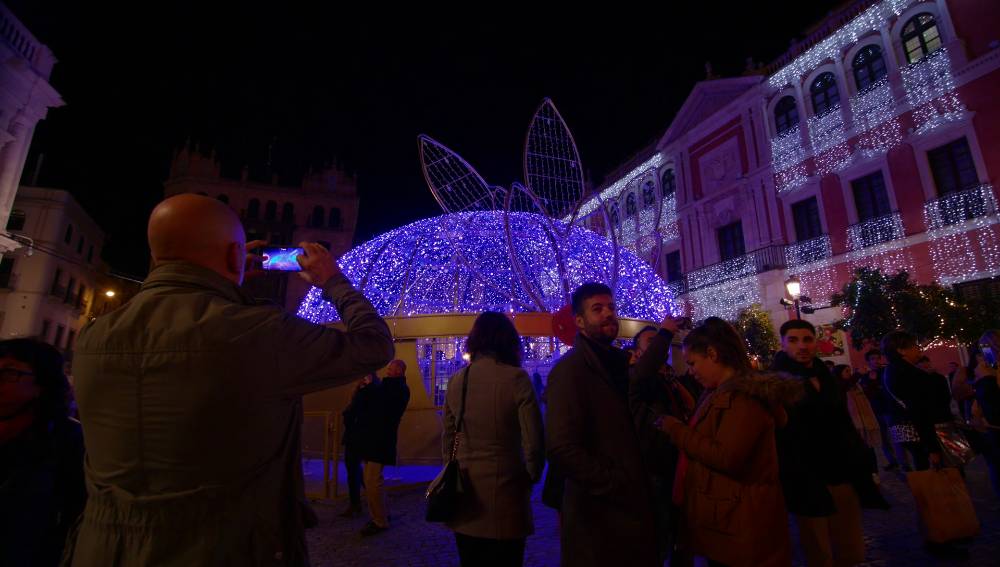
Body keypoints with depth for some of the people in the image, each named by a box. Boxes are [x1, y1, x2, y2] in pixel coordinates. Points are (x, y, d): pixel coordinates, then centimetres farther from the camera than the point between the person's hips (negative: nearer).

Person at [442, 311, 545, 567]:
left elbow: (448, 438, 6)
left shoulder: (456, 381, -2)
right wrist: (531, 477, 4)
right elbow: (534, 441, -14)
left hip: (464, 495, 4)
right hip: (503, 494, -4)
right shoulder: (516, 378, -15)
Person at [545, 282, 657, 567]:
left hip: (630, 506, 7)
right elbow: (562, 450, -24)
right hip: (597, 514, -7)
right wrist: (615, 486, -16)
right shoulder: (569, 370, -17)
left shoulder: (617, 362, 8)